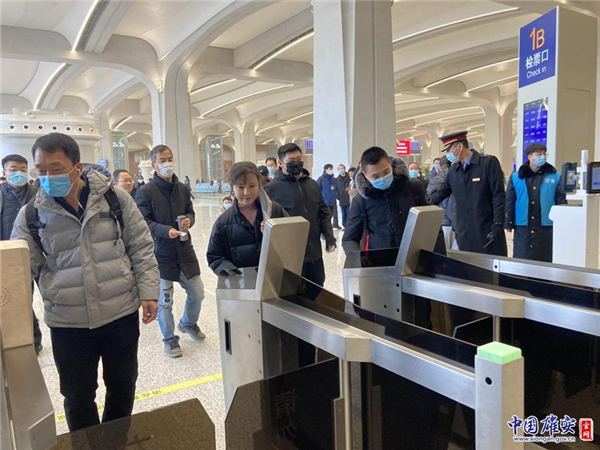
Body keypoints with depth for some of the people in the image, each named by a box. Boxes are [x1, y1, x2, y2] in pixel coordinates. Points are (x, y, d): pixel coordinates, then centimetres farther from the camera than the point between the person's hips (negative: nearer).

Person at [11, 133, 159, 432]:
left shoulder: (115, 198, -5)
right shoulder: (32, 214, -3)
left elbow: (141, 248, 0)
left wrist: (148, 292, -4)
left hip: (122, 314, 0)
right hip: (67, 323, 0)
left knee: (123, 386, 18)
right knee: (78, 396, 14)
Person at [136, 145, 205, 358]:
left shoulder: (182, 188, 6)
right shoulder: (146, 191, -11)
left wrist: (189, 220, -8)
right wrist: (165, 231, -25)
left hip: (185, 250, 5)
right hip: (160, 253, -5)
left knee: (197, 293, 14)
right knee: (164, 301, 6)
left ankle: (188, 323, 43)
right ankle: (170, 339, 28)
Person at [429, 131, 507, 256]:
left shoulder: (489, 162, -6)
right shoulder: (453, 170, 11)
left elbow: (499, 195, -9)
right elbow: (441, 193, 15)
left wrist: (497, 225, -15)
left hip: (488, 230, -5)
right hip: (464, 232, 5)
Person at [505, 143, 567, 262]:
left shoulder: (554, 176, 4)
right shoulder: (516, 177, 3)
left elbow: (561, 201, 5)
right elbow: (509, 201, 4)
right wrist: (508, 223, 1)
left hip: (546, 227, 0)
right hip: (523, 227, 0)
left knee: (545, 261, 6)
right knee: (522, 261, 5)